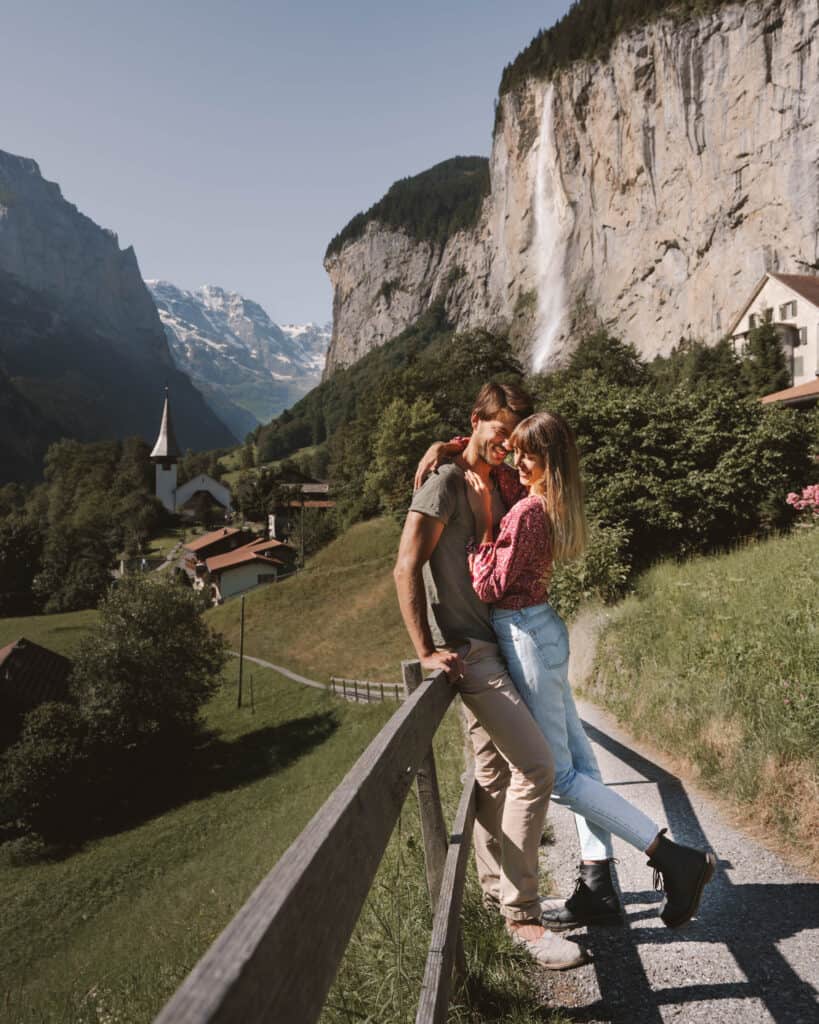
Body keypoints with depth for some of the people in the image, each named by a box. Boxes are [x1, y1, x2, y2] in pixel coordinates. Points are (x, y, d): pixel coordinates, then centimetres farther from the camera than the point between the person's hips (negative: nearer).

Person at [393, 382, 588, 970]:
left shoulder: (496, 488, 15)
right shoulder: (446, 483, -11)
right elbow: (407, 569, -18)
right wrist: (427, 652, -19)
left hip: (490, 645, 9)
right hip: (464, 650, -9)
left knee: (495, 775, 15)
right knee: (536, 767, -12)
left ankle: (497, 892, 30)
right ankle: (522, 915, 0)